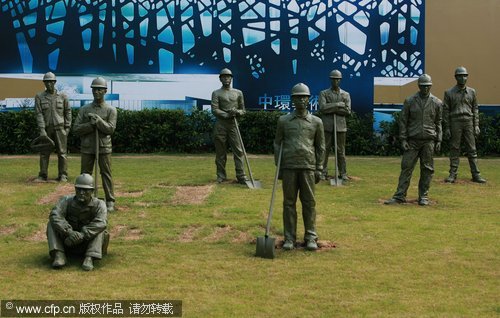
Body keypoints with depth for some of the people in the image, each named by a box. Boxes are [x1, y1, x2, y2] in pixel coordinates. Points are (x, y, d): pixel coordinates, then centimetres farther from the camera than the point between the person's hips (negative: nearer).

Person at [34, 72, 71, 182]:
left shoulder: (63, 96, 0)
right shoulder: (39, 97, -1)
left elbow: (68, 112, 5)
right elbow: (39, 114, -8)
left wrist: (67, 128, -2)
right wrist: (42, 130, -16)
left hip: (60, 128, -1)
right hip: (46, 128, 1)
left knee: (62, 152, -2)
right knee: (44, 152, 2)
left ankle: (63, 176, 3)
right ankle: (43, 176, 9)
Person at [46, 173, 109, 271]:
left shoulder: (99, 204, -9)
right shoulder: (66, 201, -6)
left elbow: (101, 222, -29)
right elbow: (54, 215, -24)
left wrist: (82, 235, -42)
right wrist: (69, 232, -40)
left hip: (87, 242, -1)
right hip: (68, 242, 1)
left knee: (100, 229, -26)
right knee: (52, 224, -18)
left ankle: (89, 258, -39)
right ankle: (59, 254, -32)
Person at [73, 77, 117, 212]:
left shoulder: (111, 110, 1)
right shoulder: (84, 109, 6)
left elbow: (110, 128, -10)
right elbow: (76, 128, -2)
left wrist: (97, 120, -20)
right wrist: (92, 124, -14)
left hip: (104, 148, -2)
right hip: (87, 148, 2)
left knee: (106, 174, 1)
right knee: (85, 175, 4)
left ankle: (110, 202, 6)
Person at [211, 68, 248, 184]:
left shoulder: (238, 93, 13)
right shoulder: (216, 93, 6)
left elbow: (243, 110, 13)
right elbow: (214, 110, -5)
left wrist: (237, 112, -10)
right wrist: (227, 114, -17)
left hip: (233, 125, 1)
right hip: (220, 125, -1)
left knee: (238, 151, -5)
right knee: (220, 152, 3)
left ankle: (241, 176, -4)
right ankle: (221, 175, 11)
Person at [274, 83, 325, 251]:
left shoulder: (316, 122, 6)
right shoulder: (283, 121, 7)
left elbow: (320, 147, 8)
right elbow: (277, 144, 10)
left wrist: (319, 169, 2)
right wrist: (278, 167, 3)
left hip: (308, 167, 0)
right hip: (289, 167, 0)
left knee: (309, 202, 1)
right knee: (289, 202, 2)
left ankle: (311, 238, 8)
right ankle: (290, 238, 8)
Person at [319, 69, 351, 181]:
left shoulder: (346, 95, 10)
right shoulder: (323, 93, 6)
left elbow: (347, 111, -3)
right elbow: (322, 108, -10)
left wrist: (331, 109, -8)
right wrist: (338, 105, -10)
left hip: (340, 126, 1)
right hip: (327, 126, -1)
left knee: (341, 151, 3)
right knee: (324, 150, -2)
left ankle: (343, 173, 8)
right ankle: (323, 173, 3)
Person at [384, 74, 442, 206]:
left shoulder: (437, 102, 5)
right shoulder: (409, 101, 3)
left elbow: (438, 123, 10)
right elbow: (403, 121, 3)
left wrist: (439, 140, 4)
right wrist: (403, 139, -3)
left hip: (429, 141, 1)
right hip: (412, 140, -1)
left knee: (427, 169, 2)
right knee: (406, 167, -3)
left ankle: (423, 197, 11)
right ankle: (400, 196, 0)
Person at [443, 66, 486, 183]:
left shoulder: (472, 92, 10)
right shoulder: (449, 93, 2)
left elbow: (475, 109, 11)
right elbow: (445, 111, 0)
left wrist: (476, 125, 3)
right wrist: (447, 128, -6)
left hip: (468, 122, 2)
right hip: (455, 122, -2)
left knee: (472, 149, 2)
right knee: (454, 149, 0)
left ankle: (476, 175, 4)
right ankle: (453, 174, 4)